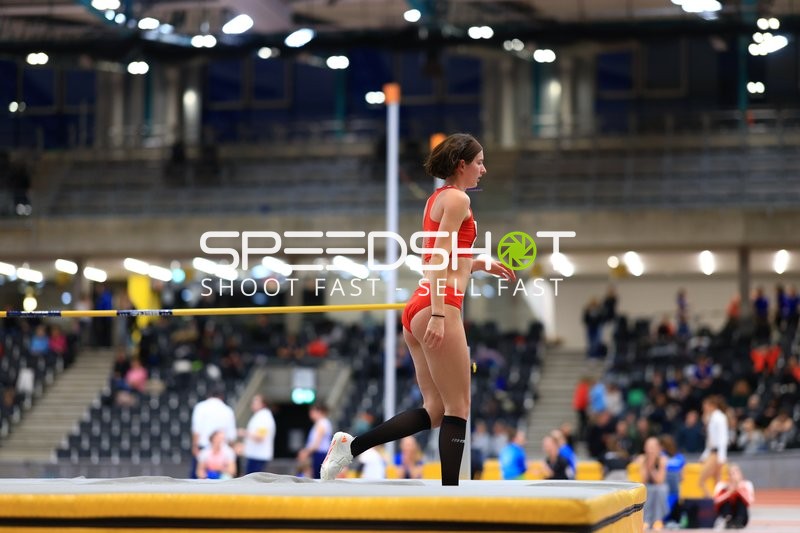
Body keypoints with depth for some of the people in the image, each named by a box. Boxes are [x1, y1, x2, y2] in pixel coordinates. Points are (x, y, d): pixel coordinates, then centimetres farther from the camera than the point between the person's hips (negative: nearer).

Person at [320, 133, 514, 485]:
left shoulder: (437, 198, 21)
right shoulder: (457, 198, -6)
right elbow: (440, 259, -16)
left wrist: (482, 265, 26)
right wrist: (438, 314, -22)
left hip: (417, 310, 9)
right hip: (436, 308, -9)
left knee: (435, 411, 9)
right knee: (458, 408, -3)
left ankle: (351, 446, 1)